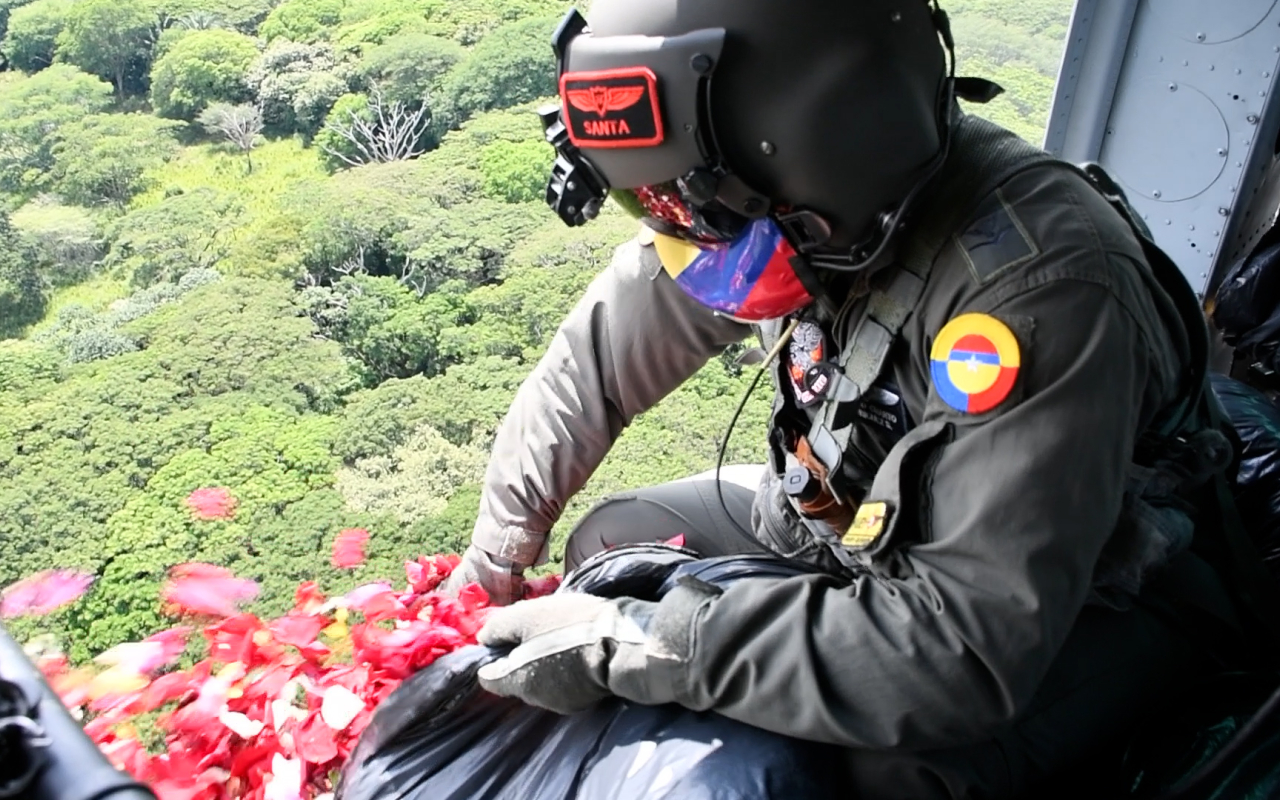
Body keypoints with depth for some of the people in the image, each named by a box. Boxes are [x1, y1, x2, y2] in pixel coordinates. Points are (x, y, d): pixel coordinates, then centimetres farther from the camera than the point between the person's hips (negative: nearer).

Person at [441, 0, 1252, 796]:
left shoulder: (1041, 286, -37)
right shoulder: (788, 209, -17)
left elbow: (974, 650, -39)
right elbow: (603, 351, -4)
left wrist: (638, 643, -37)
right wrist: (494, 560, 0)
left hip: (1085, 597, -5)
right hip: (867, 520, 6)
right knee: (610, 543, 1)